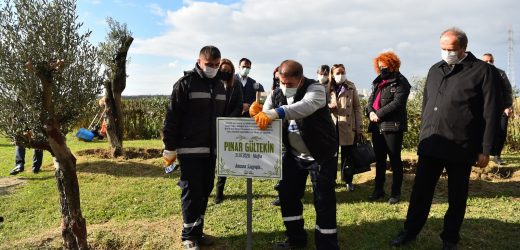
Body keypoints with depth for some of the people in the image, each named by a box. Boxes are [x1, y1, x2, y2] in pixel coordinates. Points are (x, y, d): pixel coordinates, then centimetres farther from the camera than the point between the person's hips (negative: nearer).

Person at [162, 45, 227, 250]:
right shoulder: (185, 83, -7)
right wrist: (170, 148, -12)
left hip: (211, 149, 6)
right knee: (191, 191, -2)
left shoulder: (220, 86, 13)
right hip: (190, 149, -6)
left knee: (205, 191, 11)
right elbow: (172, 117, -10)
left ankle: (198, 230, 24)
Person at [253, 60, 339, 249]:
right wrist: (258, 115, -36)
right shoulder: (275, 96, -2)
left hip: (322, 154, -5)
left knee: (323, 201, -3)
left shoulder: (315, 89, -19)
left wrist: (275, 113, -54)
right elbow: (265, 122, -11)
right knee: (287, 195, 10)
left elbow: (306, 106, -41)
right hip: (293, 154, 6)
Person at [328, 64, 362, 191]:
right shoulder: (327, 88, 5)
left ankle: (348, 181, 20)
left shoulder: (351, 87, 2)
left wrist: (359, 128, -2)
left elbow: (357, 107, 2)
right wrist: (328, 106, -12)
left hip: (347, 126, -1)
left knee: (347, 155, 7)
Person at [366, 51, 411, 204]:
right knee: (379, 160, 13)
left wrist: (378, 114, -17)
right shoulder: (378, 82, 19)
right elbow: (370, 100, 14)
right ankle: (379, 190, 23)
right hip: (377, 126, 7)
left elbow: (397, 102, -16)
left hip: (393, 126, -7)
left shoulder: (400, 82, -4)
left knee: (395, 160, 1)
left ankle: (396, 193, 10)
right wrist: (370, 112, -7)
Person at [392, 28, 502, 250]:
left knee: (457, 197, 11)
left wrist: (485, 150, -7)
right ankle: (410, 230, 25)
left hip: (461, 148, -4)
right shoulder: (435, 70, 10)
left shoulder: (484, 71, -5)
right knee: (420, 191, 10)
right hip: (430, 144, 4)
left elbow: (491, 113, -6)